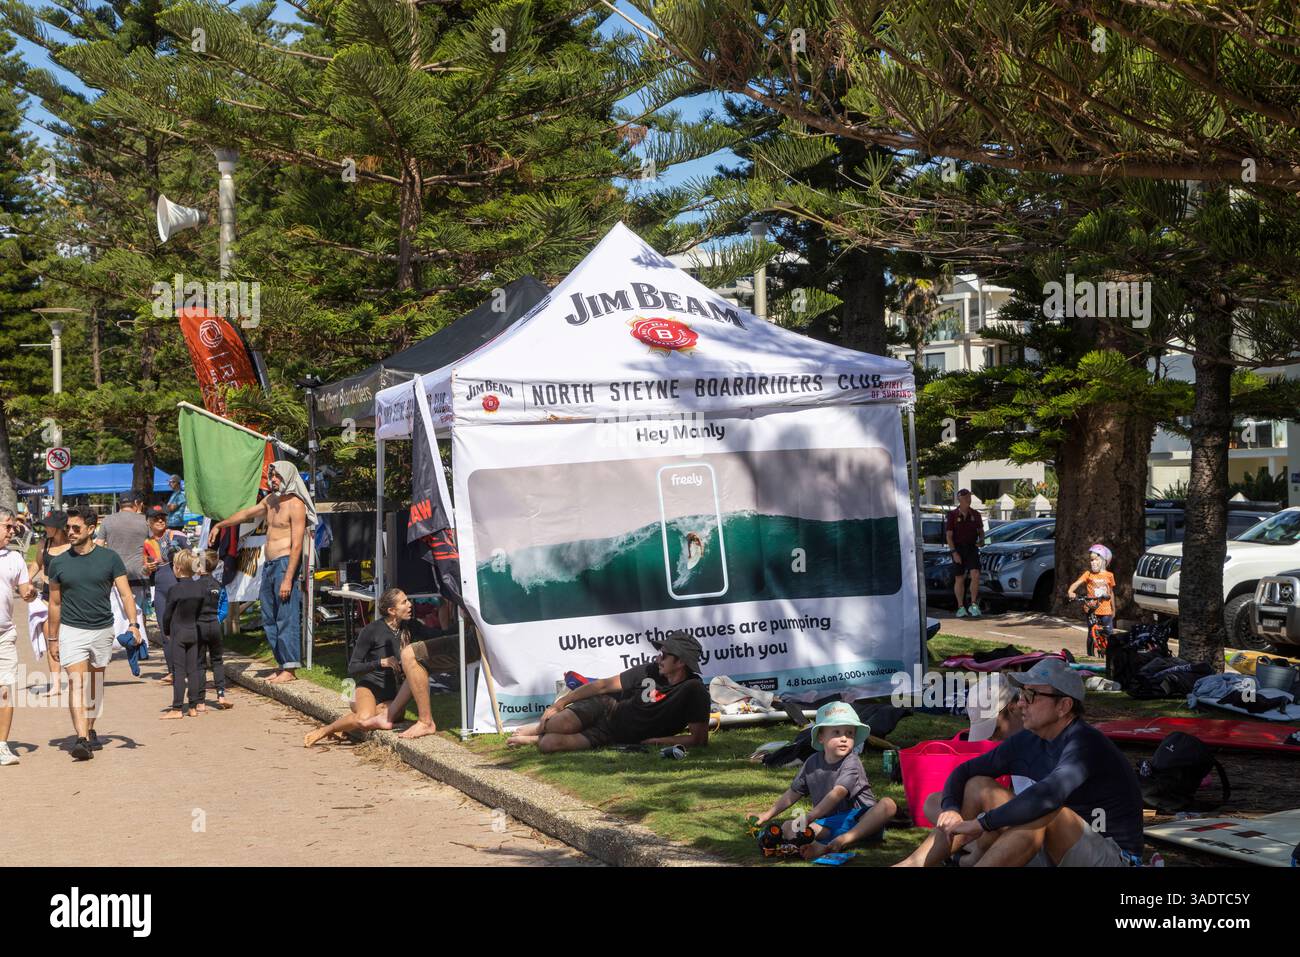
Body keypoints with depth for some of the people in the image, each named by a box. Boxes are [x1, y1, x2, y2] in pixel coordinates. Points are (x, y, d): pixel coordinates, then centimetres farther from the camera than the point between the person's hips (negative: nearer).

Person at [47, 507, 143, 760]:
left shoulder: (109, 558, -1)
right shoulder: (58, 563, 1)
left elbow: (125, 594, -2)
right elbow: (55, 603, 9)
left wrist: (133, 624, -15)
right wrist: (53, 639, 11)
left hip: (103, 629, 1)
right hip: (71, 631, -1)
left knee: (95, 684, 13)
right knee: (76, 683, -14)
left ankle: (90, 730, 30)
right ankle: (81, 738, -22)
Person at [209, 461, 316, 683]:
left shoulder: (295, 504, -11)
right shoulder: (271, 500, 15)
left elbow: (297, 545, -16)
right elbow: (246, 514, 32)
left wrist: (288, 579, -21)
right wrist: (220, 525, 41)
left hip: (285, 562, -9)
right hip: (269, 564, 9)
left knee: (286, 617, -9)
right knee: (269, 618, 9)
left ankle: (290, 669, -8)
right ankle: (282, 663, 14)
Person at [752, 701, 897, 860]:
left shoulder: (852, 763, -11)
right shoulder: (812, 763, 8)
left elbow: (837, 793, -26)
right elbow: (794, 792, 22)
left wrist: (809, 816, -37)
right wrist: (768, 814, 25)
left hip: (858, 818, -4)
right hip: (827, 823, 4)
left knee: (888, 804, -33)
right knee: (787, 827, -14)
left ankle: (844, 840, -51)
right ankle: (820, 846, -46)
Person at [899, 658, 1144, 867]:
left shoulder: (1084, 744, -22)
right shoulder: (1027, 743, 3)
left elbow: (1046, 796, -40)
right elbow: (964, 771, 10)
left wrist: (982, 823, -33)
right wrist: (951, 809, -12)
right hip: (1054, 854, 8)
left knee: (1042, 812, -35)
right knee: (977, 785, 5)